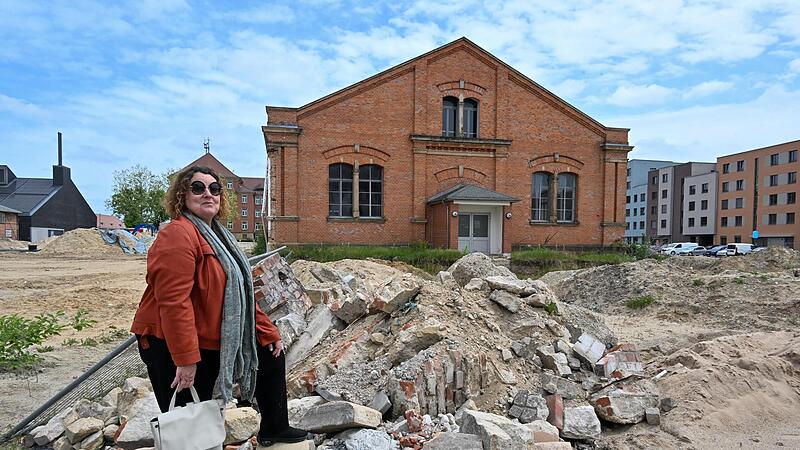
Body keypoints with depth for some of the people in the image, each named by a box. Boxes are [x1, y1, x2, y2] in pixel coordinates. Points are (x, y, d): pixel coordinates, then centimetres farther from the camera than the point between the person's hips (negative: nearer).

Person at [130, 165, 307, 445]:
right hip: (173, 347, -9)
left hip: (215, 341, 9)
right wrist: (186, 360, -28)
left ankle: (274, 429, 34)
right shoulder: (178, 235, -19)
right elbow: (174, 301, -27)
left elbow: (239, 293, 14)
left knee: (271, 357, 17)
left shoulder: (217, 236, 11)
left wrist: (268, 333, 12)